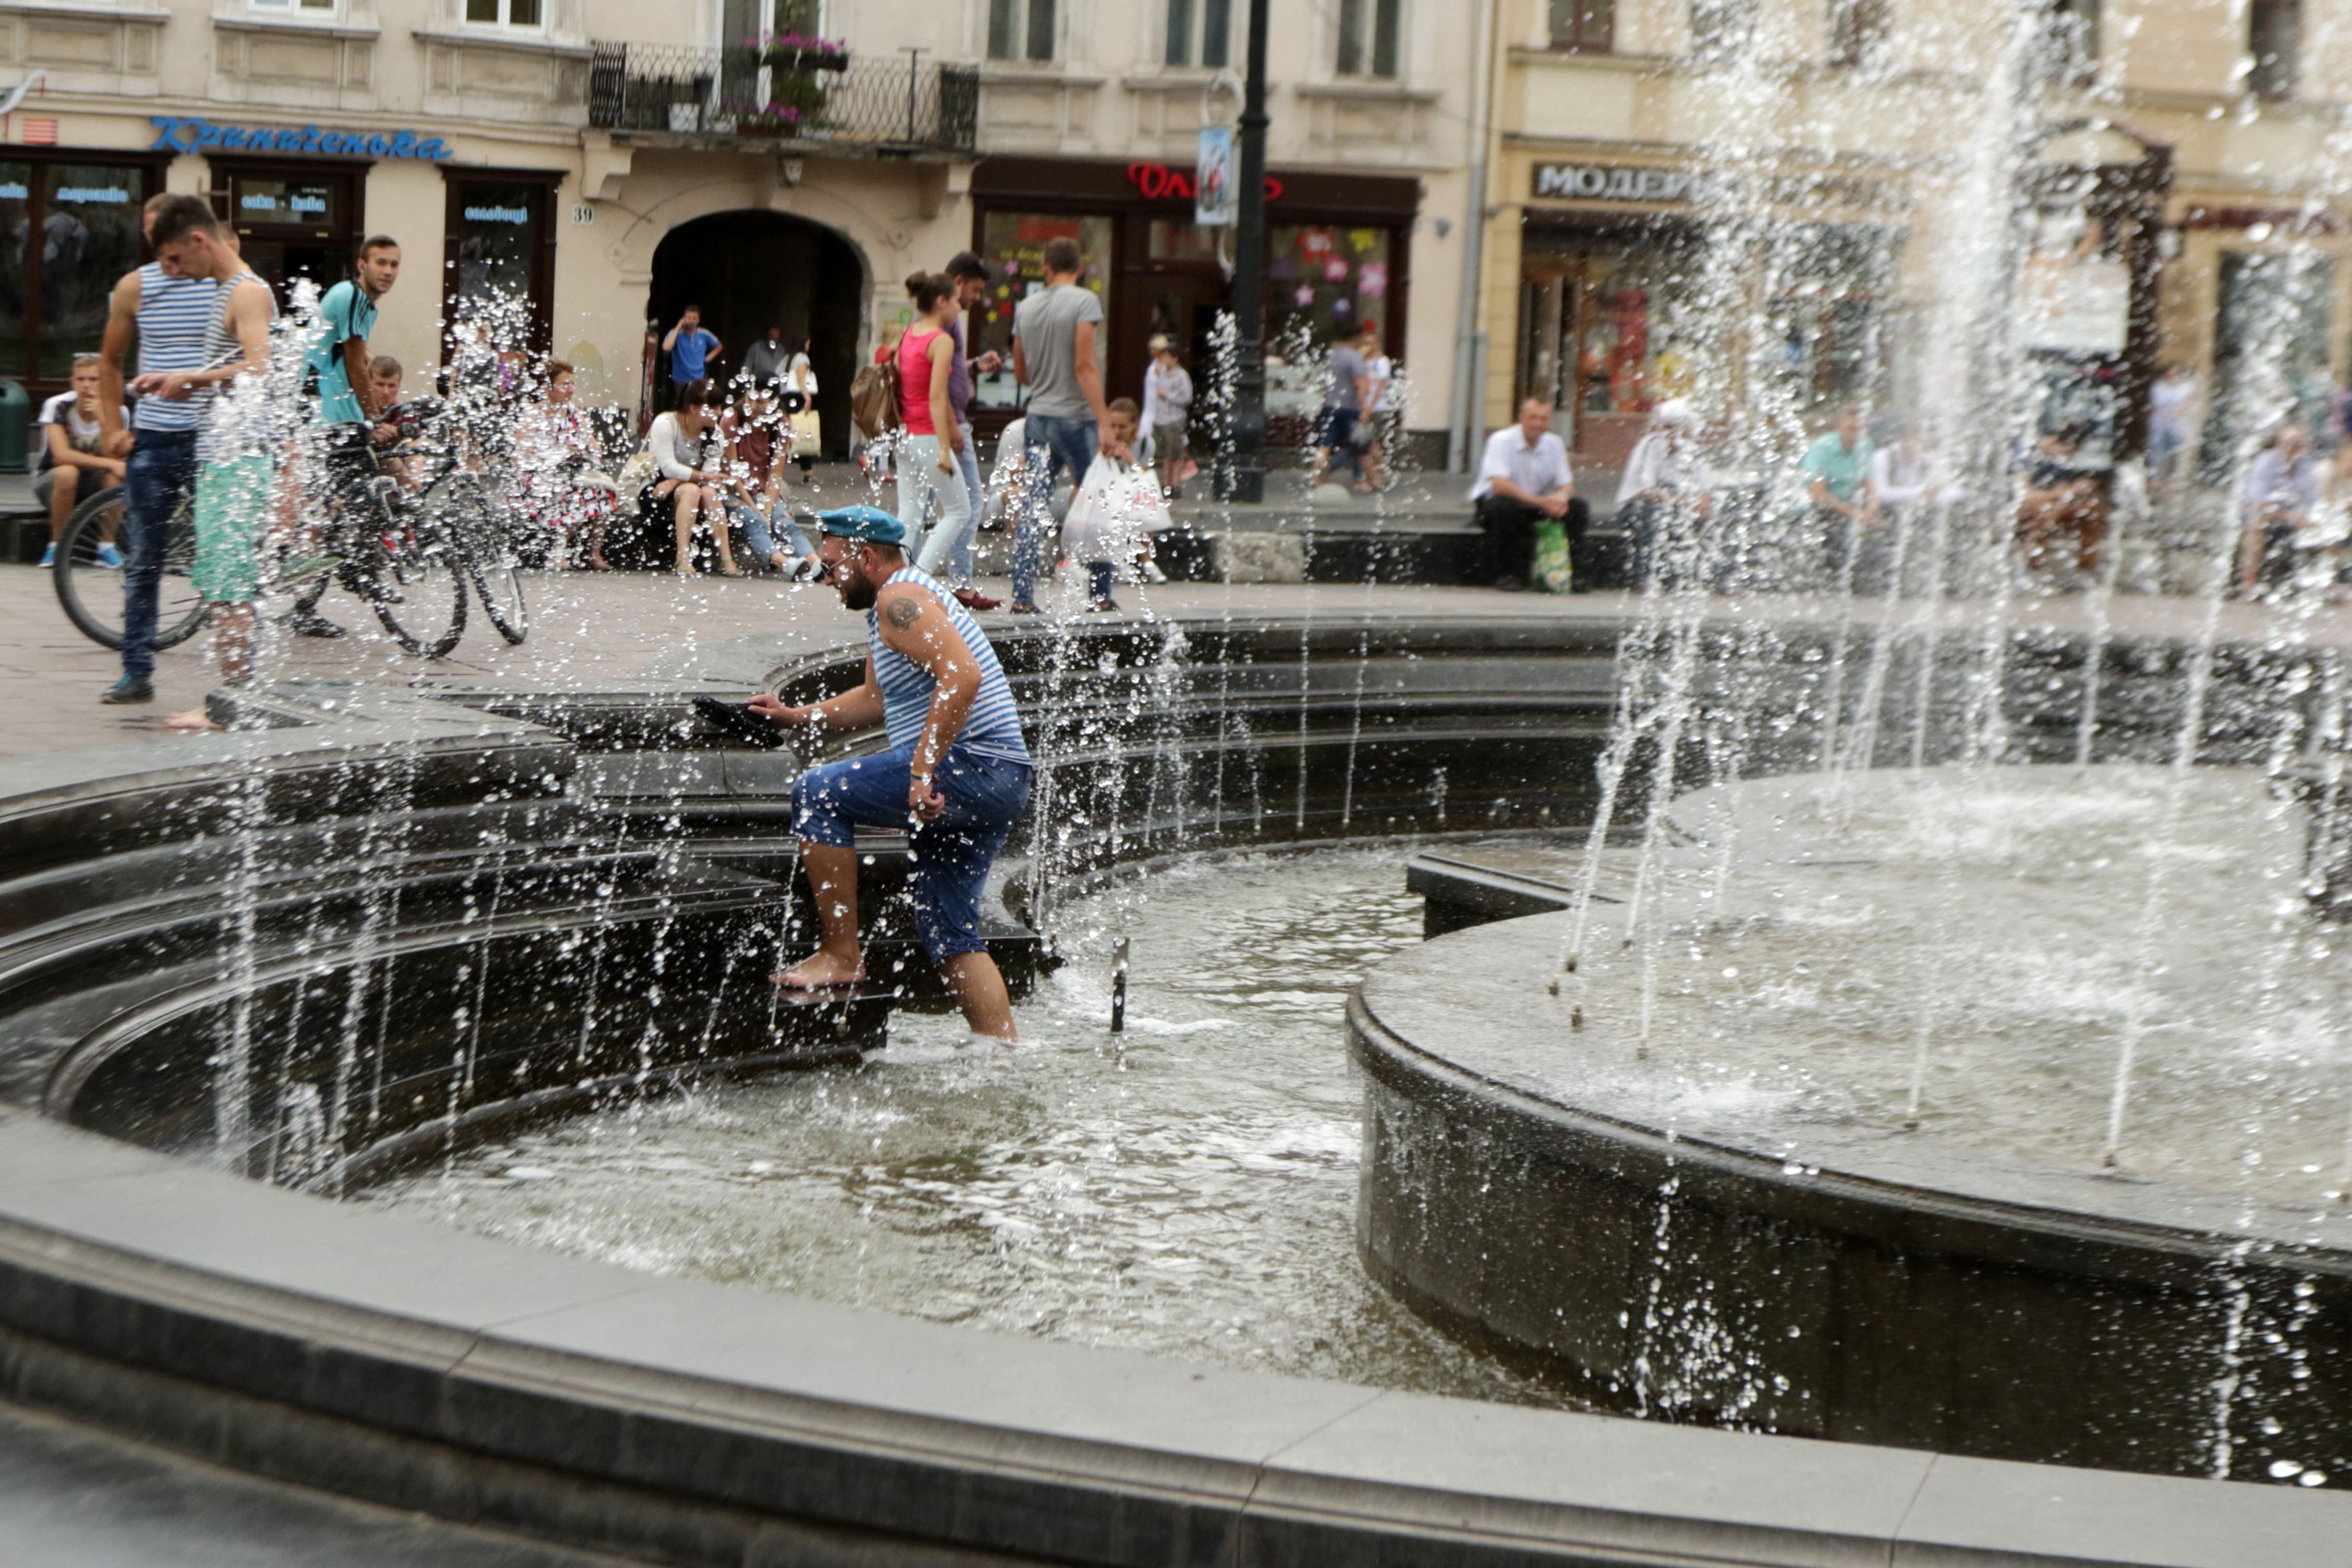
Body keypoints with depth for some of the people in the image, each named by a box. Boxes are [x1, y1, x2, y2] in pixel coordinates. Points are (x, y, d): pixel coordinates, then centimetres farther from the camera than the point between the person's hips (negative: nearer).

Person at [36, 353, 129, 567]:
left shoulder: (118, 412, -11)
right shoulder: (58, 406, -18)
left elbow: (112, 457, -23)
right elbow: (61, 455, -30)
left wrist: (102, 419, -34)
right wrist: (110, 463, -39)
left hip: (93, 486, 2)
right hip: (51, 481, -2)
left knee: (115, 476, -31)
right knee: (67, 473, -37)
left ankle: (107, 547, -16)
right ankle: (56, 546, -21)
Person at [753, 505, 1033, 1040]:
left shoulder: (900, 599, -10)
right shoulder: (888, 609, 23)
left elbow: (963, 676, -26)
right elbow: (877, 700, 37)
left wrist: (923, 773, -27)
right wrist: (798, 718, 32)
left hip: (971, 768, -11)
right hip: (995, 788, 11)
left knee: (816, 792, -11)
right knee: (950, 935, 11)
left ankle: (840, 953, -11)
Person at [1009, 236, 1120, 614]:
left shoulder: (1025, 307, 10)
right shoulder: (1083, 301, -8)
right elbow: (1084, 365, -16)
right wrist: (1105, 424, -18)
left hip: (1037, 417, 5)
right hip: (1075, 419, -5)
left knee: (1033, 510, 4)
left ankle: (1022, 596, -2)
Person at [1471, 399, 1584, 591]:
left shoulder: (1553, 444, 3)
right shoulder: (1502, 441, -16)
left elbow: (1567, 484, 3)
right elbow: (1499, 485, -29)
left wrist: (1560, 497, -25)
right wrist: (1540, 502, -38)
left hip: (1538, 503, 5)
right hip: (1491, 502, -5)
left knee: (1579, 509, -16)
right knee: (1506, 509, -40)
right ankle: (1508, 574, -22)